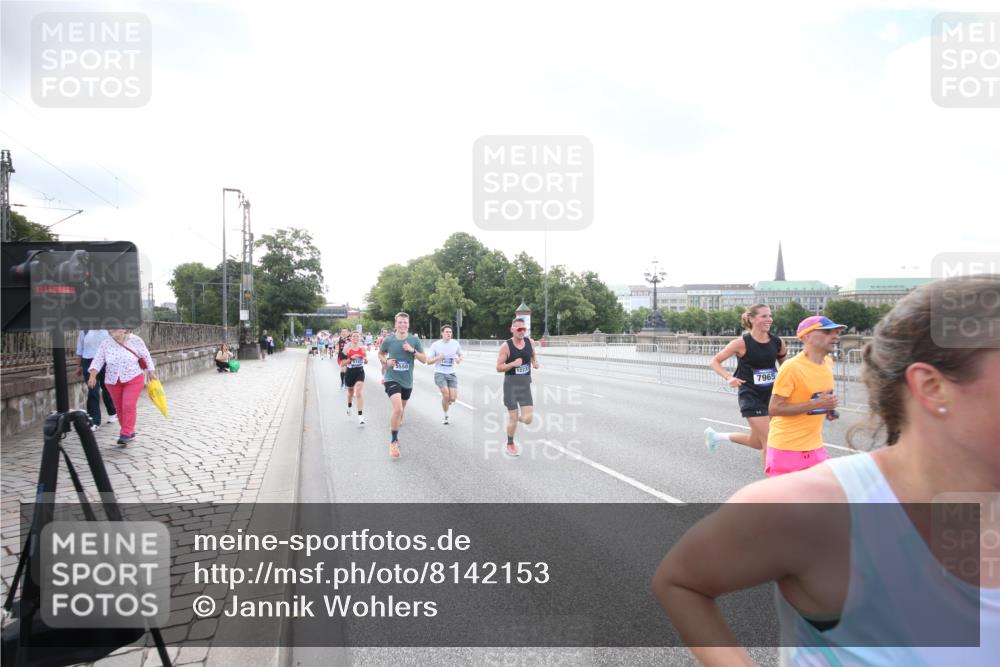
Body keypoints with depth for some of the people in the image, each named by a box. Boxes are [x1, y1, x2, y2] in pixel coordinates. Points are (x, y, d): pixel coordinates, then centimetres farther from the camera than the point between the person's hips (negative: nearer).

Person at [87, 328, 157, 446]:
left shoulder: (135, 340, -7)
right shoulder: (105, 343, -3)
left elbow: (146, 356, 1)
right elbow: (98, 360, -7)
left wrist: (151, 373, 4)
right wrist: (93, 376, -20)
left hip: (133, 379, -3)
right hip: (113, 381, 4)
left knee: (128, 406, -14)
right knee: (119, 408, 9)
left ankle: (126, 434, -10)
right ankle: (130, 432, 24)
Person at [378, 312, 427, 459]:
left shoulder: (414, 340, -4)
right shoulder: (388, 339, -5)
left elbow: (424, 360, -3)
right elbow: (380, 353, 13)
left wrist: (413, 351, -18)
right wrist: (386, 361, -7)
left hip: (407, 381, 3)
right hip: (392, 379, -3)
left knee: (401, 409, 20)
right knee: (397, 409, -21)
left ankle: (395, 431, 48)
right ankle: (394, 442, -7)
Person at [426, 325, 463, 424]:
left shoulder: (455, 343, 2)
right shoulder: (435, 345, -5)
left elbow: (460, 355, 20)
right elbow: (428, 361, -1)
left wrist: (459, 359, -3)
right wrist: (438, 357, -19)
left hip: (452, 374, 3)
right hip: (439, 373, -2)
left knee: (453, 398, -8)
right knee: (446, 394, -18)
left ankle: (445, 402, 30)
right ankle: (445, 416, 5)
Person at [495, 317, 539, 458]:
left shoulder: (530, 342, 0)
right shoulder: (506, 346, -12)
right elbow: (499, 368, -10)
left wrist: (535, 362, -3)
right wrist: (513, 364, -25)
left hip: (525, 384, 4)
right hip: (511, 384, -3)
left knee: (528, 419, -5)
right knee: (513, 418, 3)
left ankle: (516, 417, 31)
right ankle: (510, 445, 25)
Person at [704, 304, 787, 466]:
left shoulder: (777, 342, -2)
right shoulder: (742, 343, -14)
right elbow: (714, 362, -8)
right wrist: (729, 378, -22)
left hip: (771, 394, 6)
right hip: (750, 396, -6)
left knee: (757, 442, 15)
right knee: (768, 441, -9)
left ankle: (716, 436, 38)